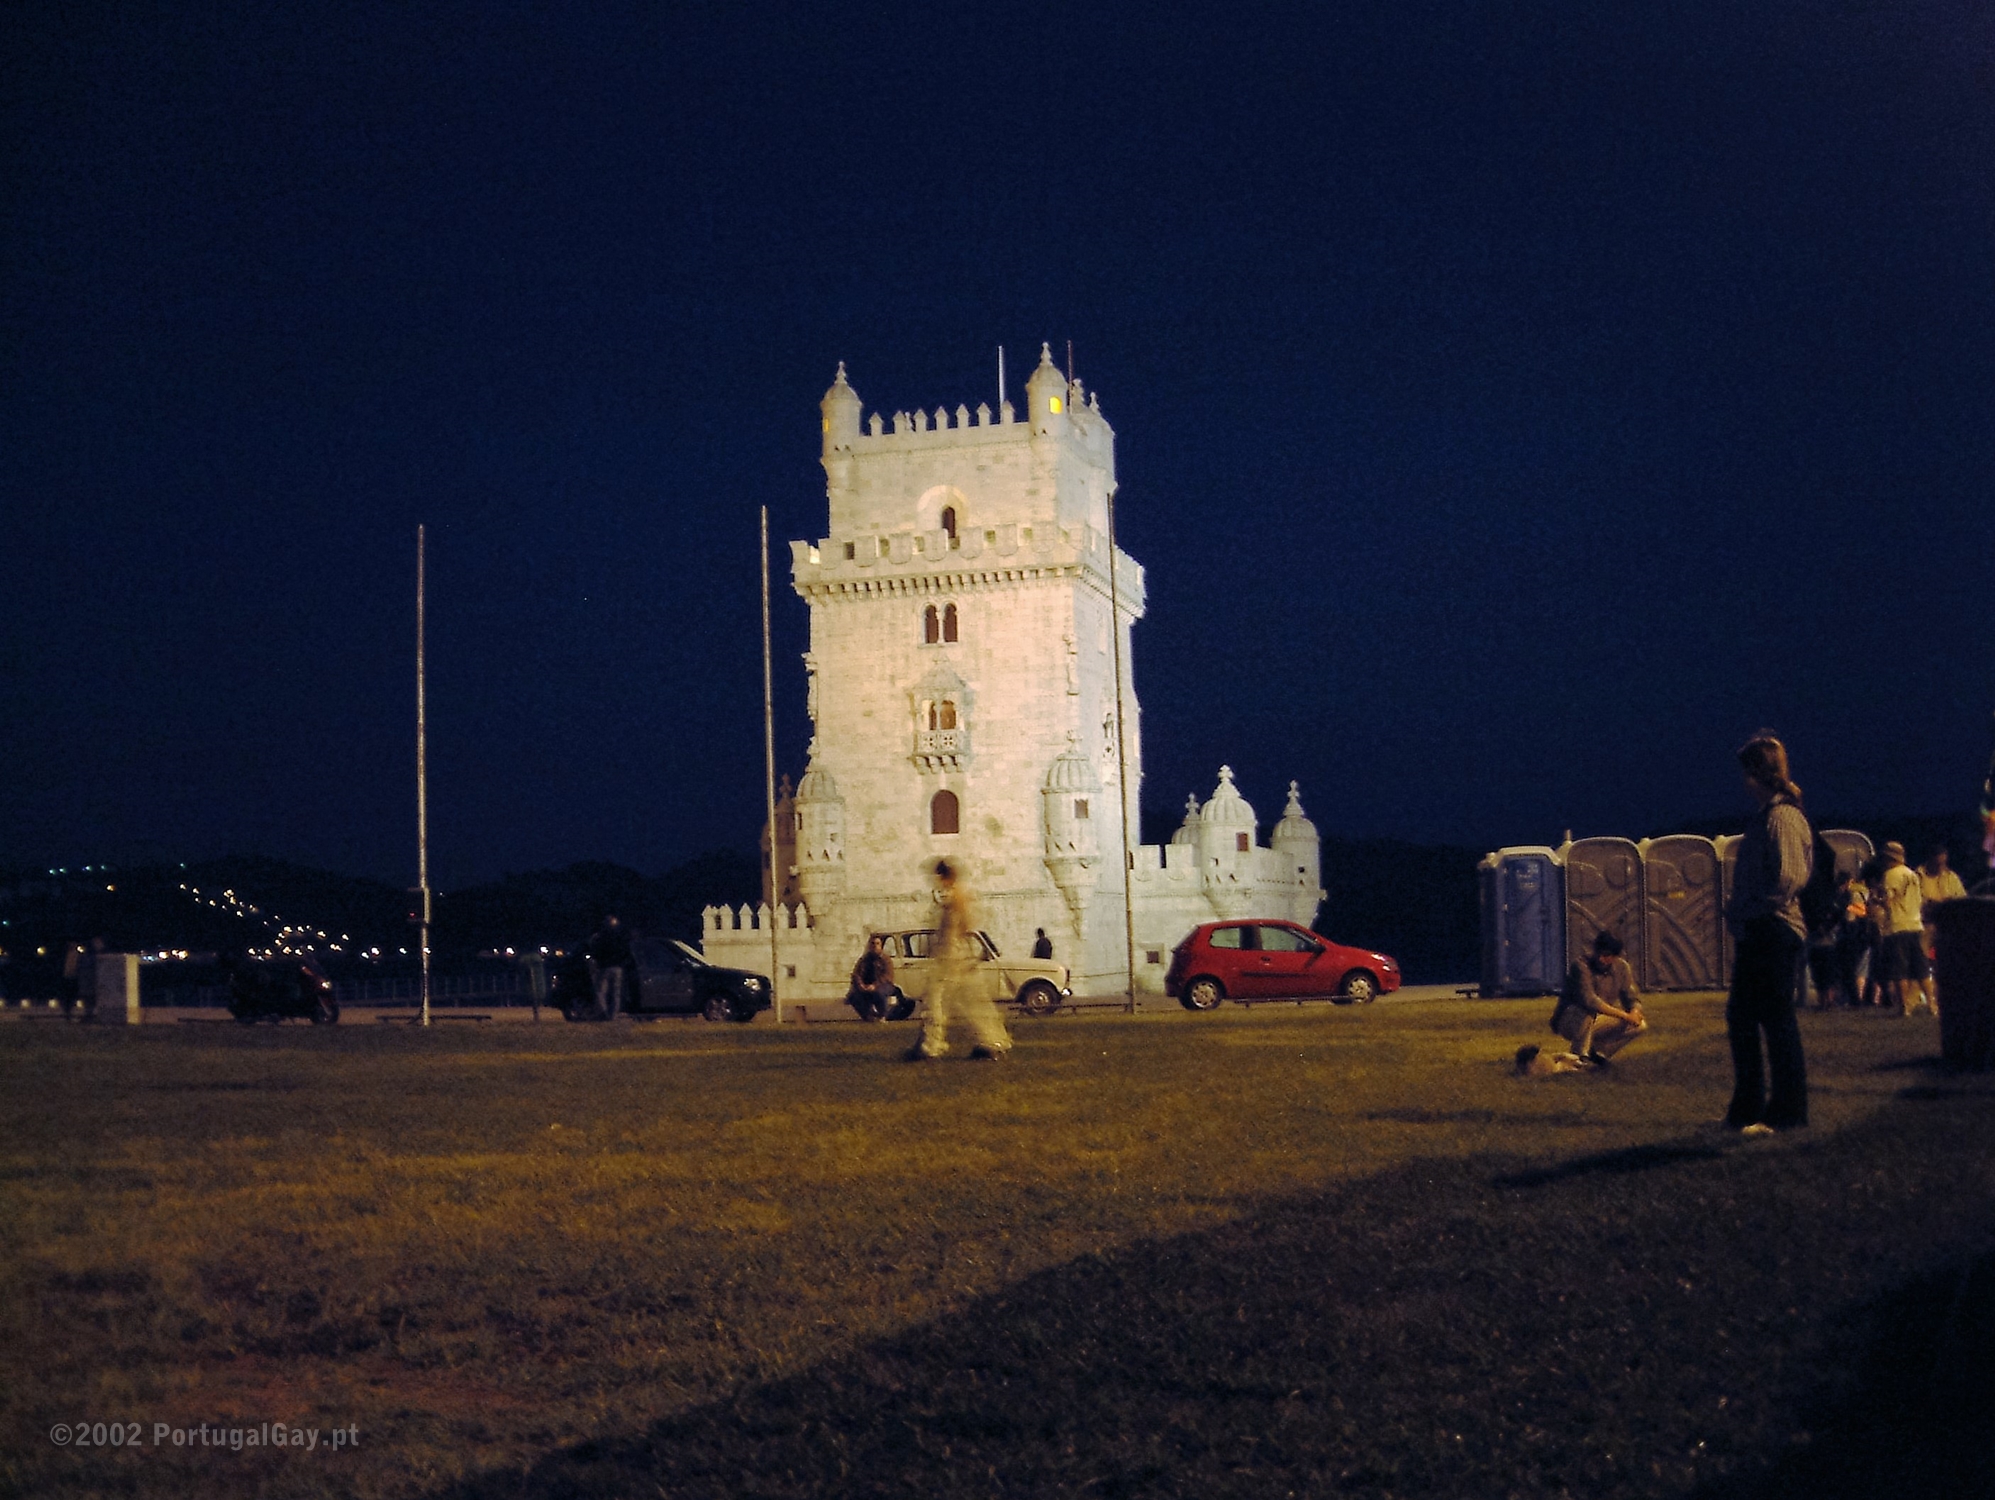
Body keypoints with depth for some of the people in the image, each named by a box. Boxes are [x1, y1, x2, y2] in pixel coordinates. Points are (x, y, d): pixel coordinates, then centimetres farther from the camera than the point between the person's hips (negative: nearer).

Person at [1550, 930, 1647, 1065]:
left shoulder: (1621, 967, -3)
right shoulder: (1582, 966, -24)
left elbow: (1631, 997, 2)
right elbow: (1589, 1000, -35)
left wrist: (1635, 1011, -23)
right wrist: (1623, 1015, -33)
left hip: (1596, 1023, 6)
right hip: (1568, 1022, -6)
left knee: (1640, 1025, -9)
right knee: (1587, 1010, -39)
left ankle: (1597, 1052, 0)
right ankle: (1579, 1056, -22)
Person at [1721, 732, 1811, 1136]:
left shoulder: (1781, 817, -15)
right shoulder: (1767, 816, 16)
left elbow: (1788, 878, -23)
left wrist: (1746, 911, -15)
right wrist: (1739, 910, 10)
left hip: (1773, 933, -11)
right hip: (1755, 935, 11)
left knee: (1777, 1022, -3)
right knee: (1741, 1019, 14)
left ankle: (1786, 1114, 5)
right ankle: (1747, 1110, 22)